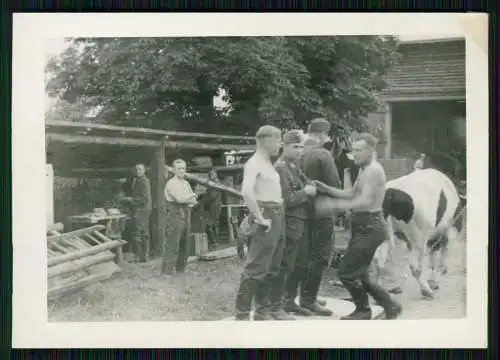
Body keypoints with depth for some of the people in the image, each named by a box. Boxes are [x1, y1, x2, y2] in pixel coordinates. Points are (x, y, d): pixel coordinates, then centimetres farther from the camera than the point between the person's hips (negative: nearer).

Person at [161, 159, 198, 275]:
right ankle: (167, 270, -9)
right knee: (172, 244, -11)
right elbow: (179, 198, -18)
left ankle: (181, 268, 23)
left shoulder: (186, 183, 19)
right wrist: (191, 199, -3)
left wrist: (186, 199, -9)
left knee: (185, 244, 12)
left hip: (186, 214, 8)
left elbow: (193, 199, 12)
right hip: (175, 214, -8)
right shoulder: (171, 183, -6)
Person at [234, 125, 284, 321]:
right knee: (256, 268, -9)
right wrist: (260, 218, -23)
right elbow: (247, 192, -26)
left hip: (277, 217, 10)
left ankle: (262, 310, 22)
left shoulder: (269, 164, 17)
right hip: (266, 217, -10)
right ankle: (242, 314, -4)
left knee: (271, 268, 13)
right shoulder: (254, 163, -11)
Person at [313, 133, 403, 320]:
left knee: (346, 271, -5)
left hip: (370, 228, -10)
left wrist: (334, 205, -25)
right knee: (359, 274, 15)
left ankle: (363, 310, 12)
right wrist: (327, 189, 6)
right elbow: (352, 193, 17)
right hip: (363, 226, 10)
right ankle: (390, 306, 24)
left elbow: (366, 201, -25)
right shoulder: (365, 169, 17)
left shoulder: (373, 170, -16)